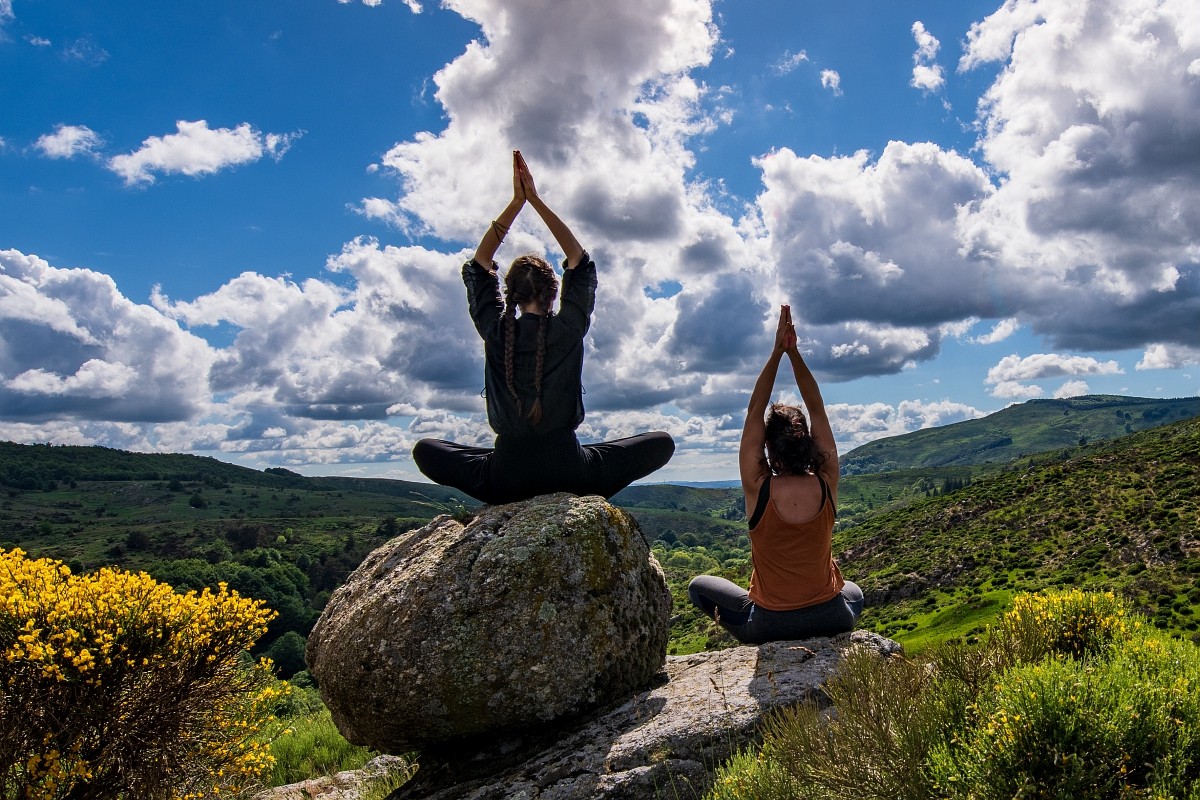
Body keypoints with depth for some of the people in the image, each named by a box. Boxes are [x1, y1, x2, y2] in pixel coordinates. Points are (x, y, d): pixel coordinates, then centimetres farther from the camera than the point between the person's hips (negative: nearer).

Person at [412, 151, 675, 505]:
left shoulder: (496, 332, -3)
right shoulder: (568, 330, -7)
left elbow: (478, 266, 11)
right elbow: (580, 261, 6)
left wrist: (516, 202, 9)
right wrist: (535, 199, 6)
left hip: (504, 479, 1)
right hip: (569, 472, -1)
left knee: (425, 450, 26)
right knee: (662, 442, 16)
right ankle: (591, 491, 4)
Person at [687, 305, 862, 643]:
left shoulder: (758, 488, -18)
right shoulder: (827, 484, -12)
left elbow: (755, 411, -11)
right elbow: (817, 409, -5)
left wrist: (777, 352, -12)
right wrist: (793, 351, -7)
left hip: (768, 626, -1)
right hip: (830, 621, 2)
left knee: (699, 585, 23)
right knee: (854, 593, 39)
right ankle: (830, 638, 19)